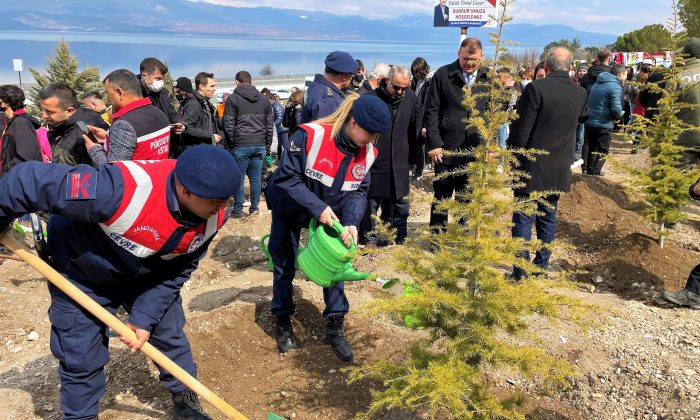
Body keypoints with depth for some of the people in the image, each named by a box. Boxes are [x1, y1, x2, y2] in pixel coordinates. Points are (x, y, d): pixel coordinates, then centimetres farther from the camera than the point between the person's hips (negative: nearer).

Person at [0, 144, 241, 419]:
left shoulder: (212, 217, -24)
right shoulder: (122, 189, -45)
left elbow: (177, 271, -10)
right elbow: (30, 182, -35)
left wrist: (145, 317, -16)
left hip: (148, 275, 4)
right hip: (81, 276, -4)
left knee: (171, 336, 12)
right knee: (81, 360, 3)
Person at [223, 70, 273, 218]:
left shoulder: (233, 98, -1)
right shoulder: (263, 99, 13)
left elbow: (228, 125, -4)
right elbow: (270, 125, 13)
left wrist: (230, 144, 4)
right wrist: (267, 146, 16)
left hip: (241, 145, -4)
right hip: (260, 145, 4)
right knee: (256, 178, 8)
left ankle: (238, 210, 9)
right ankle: (254, 208, 14)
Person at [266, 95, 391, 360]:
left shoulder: (367, 152, -15)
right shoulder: (309, 136, -33)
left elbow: (359, 191, -9)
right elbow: (286, 178, -29)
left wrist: (351, 222, -26)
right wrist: (318, 207, -34)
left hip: (329, 215, 4)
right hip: (289, 209, -4)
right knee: (285, 267, 8)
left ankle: (335, 329, 15)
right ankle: (283, 324, 27)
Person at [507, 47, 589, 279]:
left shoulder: (536, 88, -15)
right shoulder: (580, 93, 3)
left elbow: (520, 129, -16)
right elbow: (584, 116, 26)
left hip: (531, 167, -5)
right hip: (560, 170, 5)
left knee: (523, 219, 0)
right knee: (548, 218, 16)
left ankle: (521, 273, 2)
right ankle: (541, 266, 24)